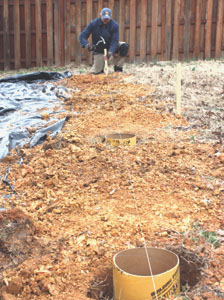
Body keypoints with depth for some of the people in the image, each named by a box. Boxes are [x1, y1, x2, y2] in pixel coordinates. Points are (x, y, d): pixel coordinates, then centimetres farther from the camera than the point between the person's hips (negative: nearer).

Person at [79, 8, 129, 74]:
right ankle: (100, 62, 30)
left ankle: (118, 69, -12)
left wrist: (110, 52, -39)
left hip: (111, 48, 1)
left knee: (124, 46, -26)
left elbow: (114, 41, -21)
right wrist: (87, 45, -37)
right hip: (98, 51, -1)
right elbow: (82, 36, -16)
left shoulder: (114, 25, -16)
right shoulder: (93, 24, -14)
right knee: (96, 72, -8)